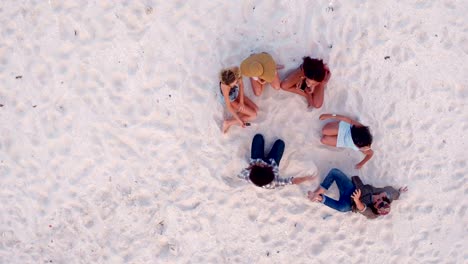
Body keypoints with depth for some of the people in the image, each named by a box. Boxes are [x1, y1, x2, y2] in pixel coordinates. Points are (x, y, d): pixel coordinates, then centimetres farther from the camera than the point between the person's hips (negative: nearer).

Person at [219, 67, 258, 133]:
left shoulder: (236, 71, -32)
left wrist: (241, 101, -10)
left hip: (237, 94, 6)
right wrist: (239, 120, -24)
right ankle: (228, 123, -5)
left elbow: (241, 84, -10)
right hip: (231, 100, -6)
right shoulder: (225, 87, -43)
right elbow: (228, 106, -30)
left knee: (256, 109, 3)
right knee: (254, 115, -7)